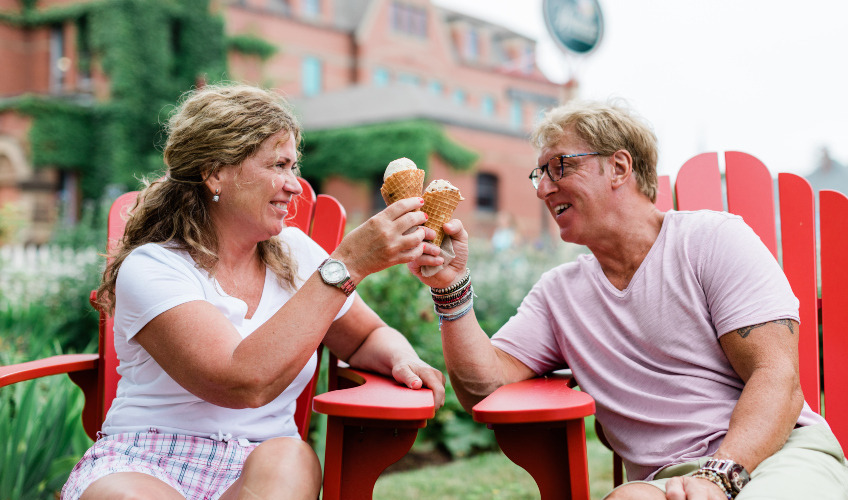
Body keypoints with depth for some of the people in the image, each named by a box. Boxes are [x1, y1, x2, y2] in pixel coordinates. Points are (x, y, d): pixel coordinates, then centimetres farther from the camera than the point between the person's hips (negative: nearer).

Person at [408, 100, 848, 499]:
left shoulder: (714, 238, 1)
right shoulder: (558, 292, 14)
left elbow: (778, 379, -8)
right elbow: (483, 387, 2)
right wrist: (452, 289, -11)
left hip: (781, 452, -1)